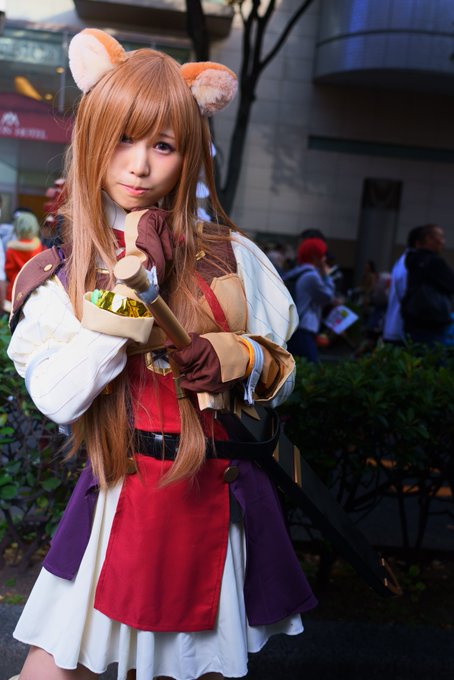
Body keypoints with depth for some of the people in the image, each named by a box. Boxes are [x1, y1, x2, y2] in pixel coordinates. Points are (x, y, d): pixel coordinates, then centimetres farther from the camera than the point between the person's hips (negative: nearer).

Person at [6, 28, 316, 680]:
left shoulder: (232, 256, -2)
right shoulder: (54, 276, -1)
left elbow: (283, 372, 6)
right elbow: (58, 399, -15)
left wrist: (244, 360, -17)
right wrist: (130, 287, -19)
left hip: (220, 507, 1)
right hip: (120, 504, 0)